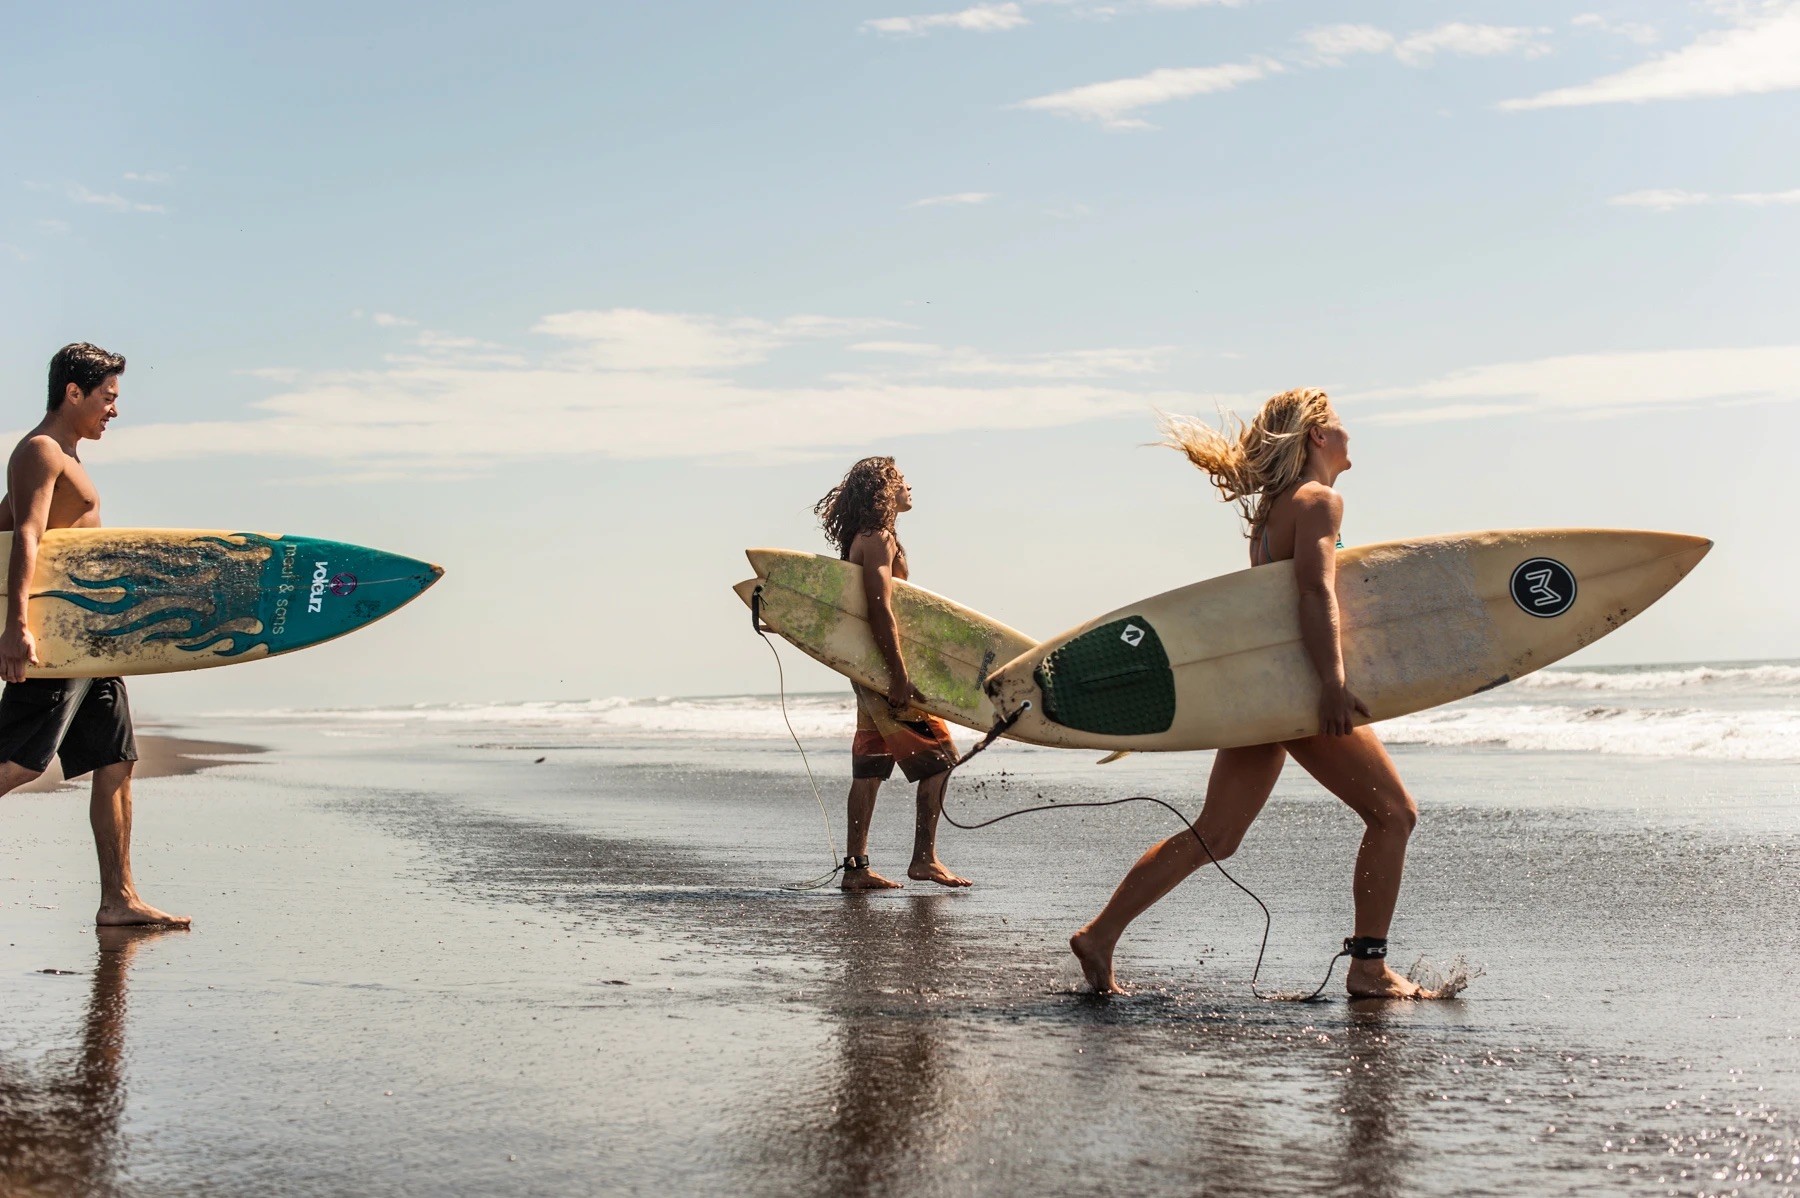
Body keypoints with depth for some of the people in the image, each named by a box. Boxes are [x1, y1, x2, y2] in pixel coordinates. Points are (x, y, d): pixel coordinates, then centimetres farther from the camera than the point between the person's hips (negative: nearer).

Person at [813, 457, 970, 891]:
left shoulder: (863, 539, 18)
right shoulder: (878, 540, -14)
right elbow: (880, 610, -22)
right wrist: (899, 677, -25)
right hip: (882, 664, -10)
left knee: (870, 765, 9)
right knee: (939, 753, -6)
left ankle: (856, 867, 10)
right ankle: (923, 858, -5)